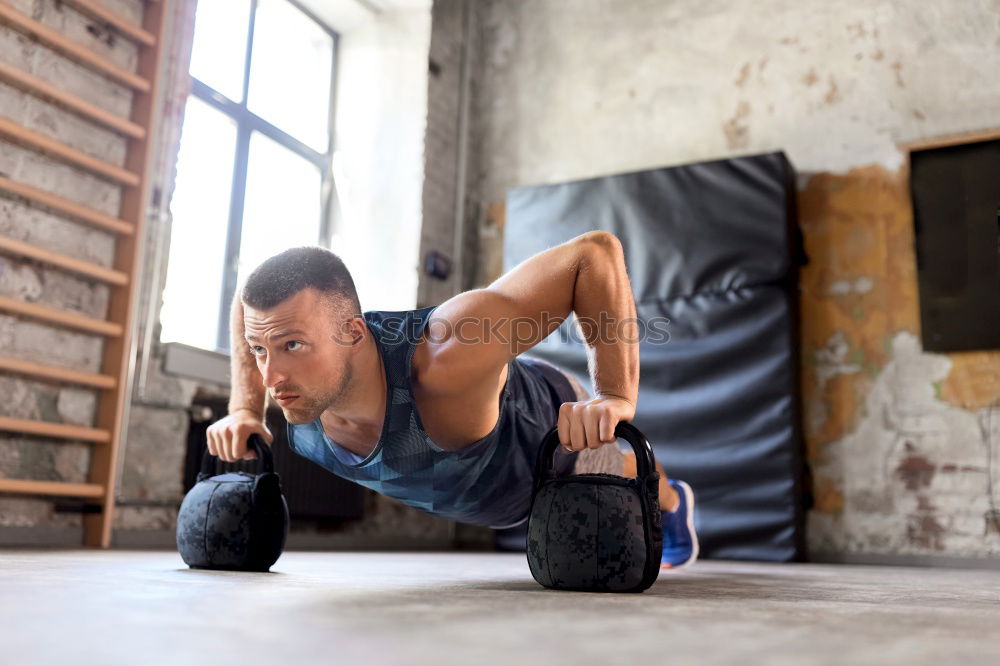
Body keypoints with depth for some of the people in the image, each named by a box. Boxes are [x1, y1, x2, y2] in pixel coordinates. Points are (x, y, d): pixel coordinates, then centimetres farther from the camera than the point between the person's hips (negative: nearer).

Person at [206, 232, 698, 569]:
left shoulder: (446, 359, -52)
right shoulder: (298, 386, -34)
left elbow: (595, 251, -46)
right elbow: (250, 301, -9)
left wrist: (616, 398, -51)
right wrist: (244, 409, -18)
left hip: (560, 432, -5)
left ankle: (671, 499, 69)